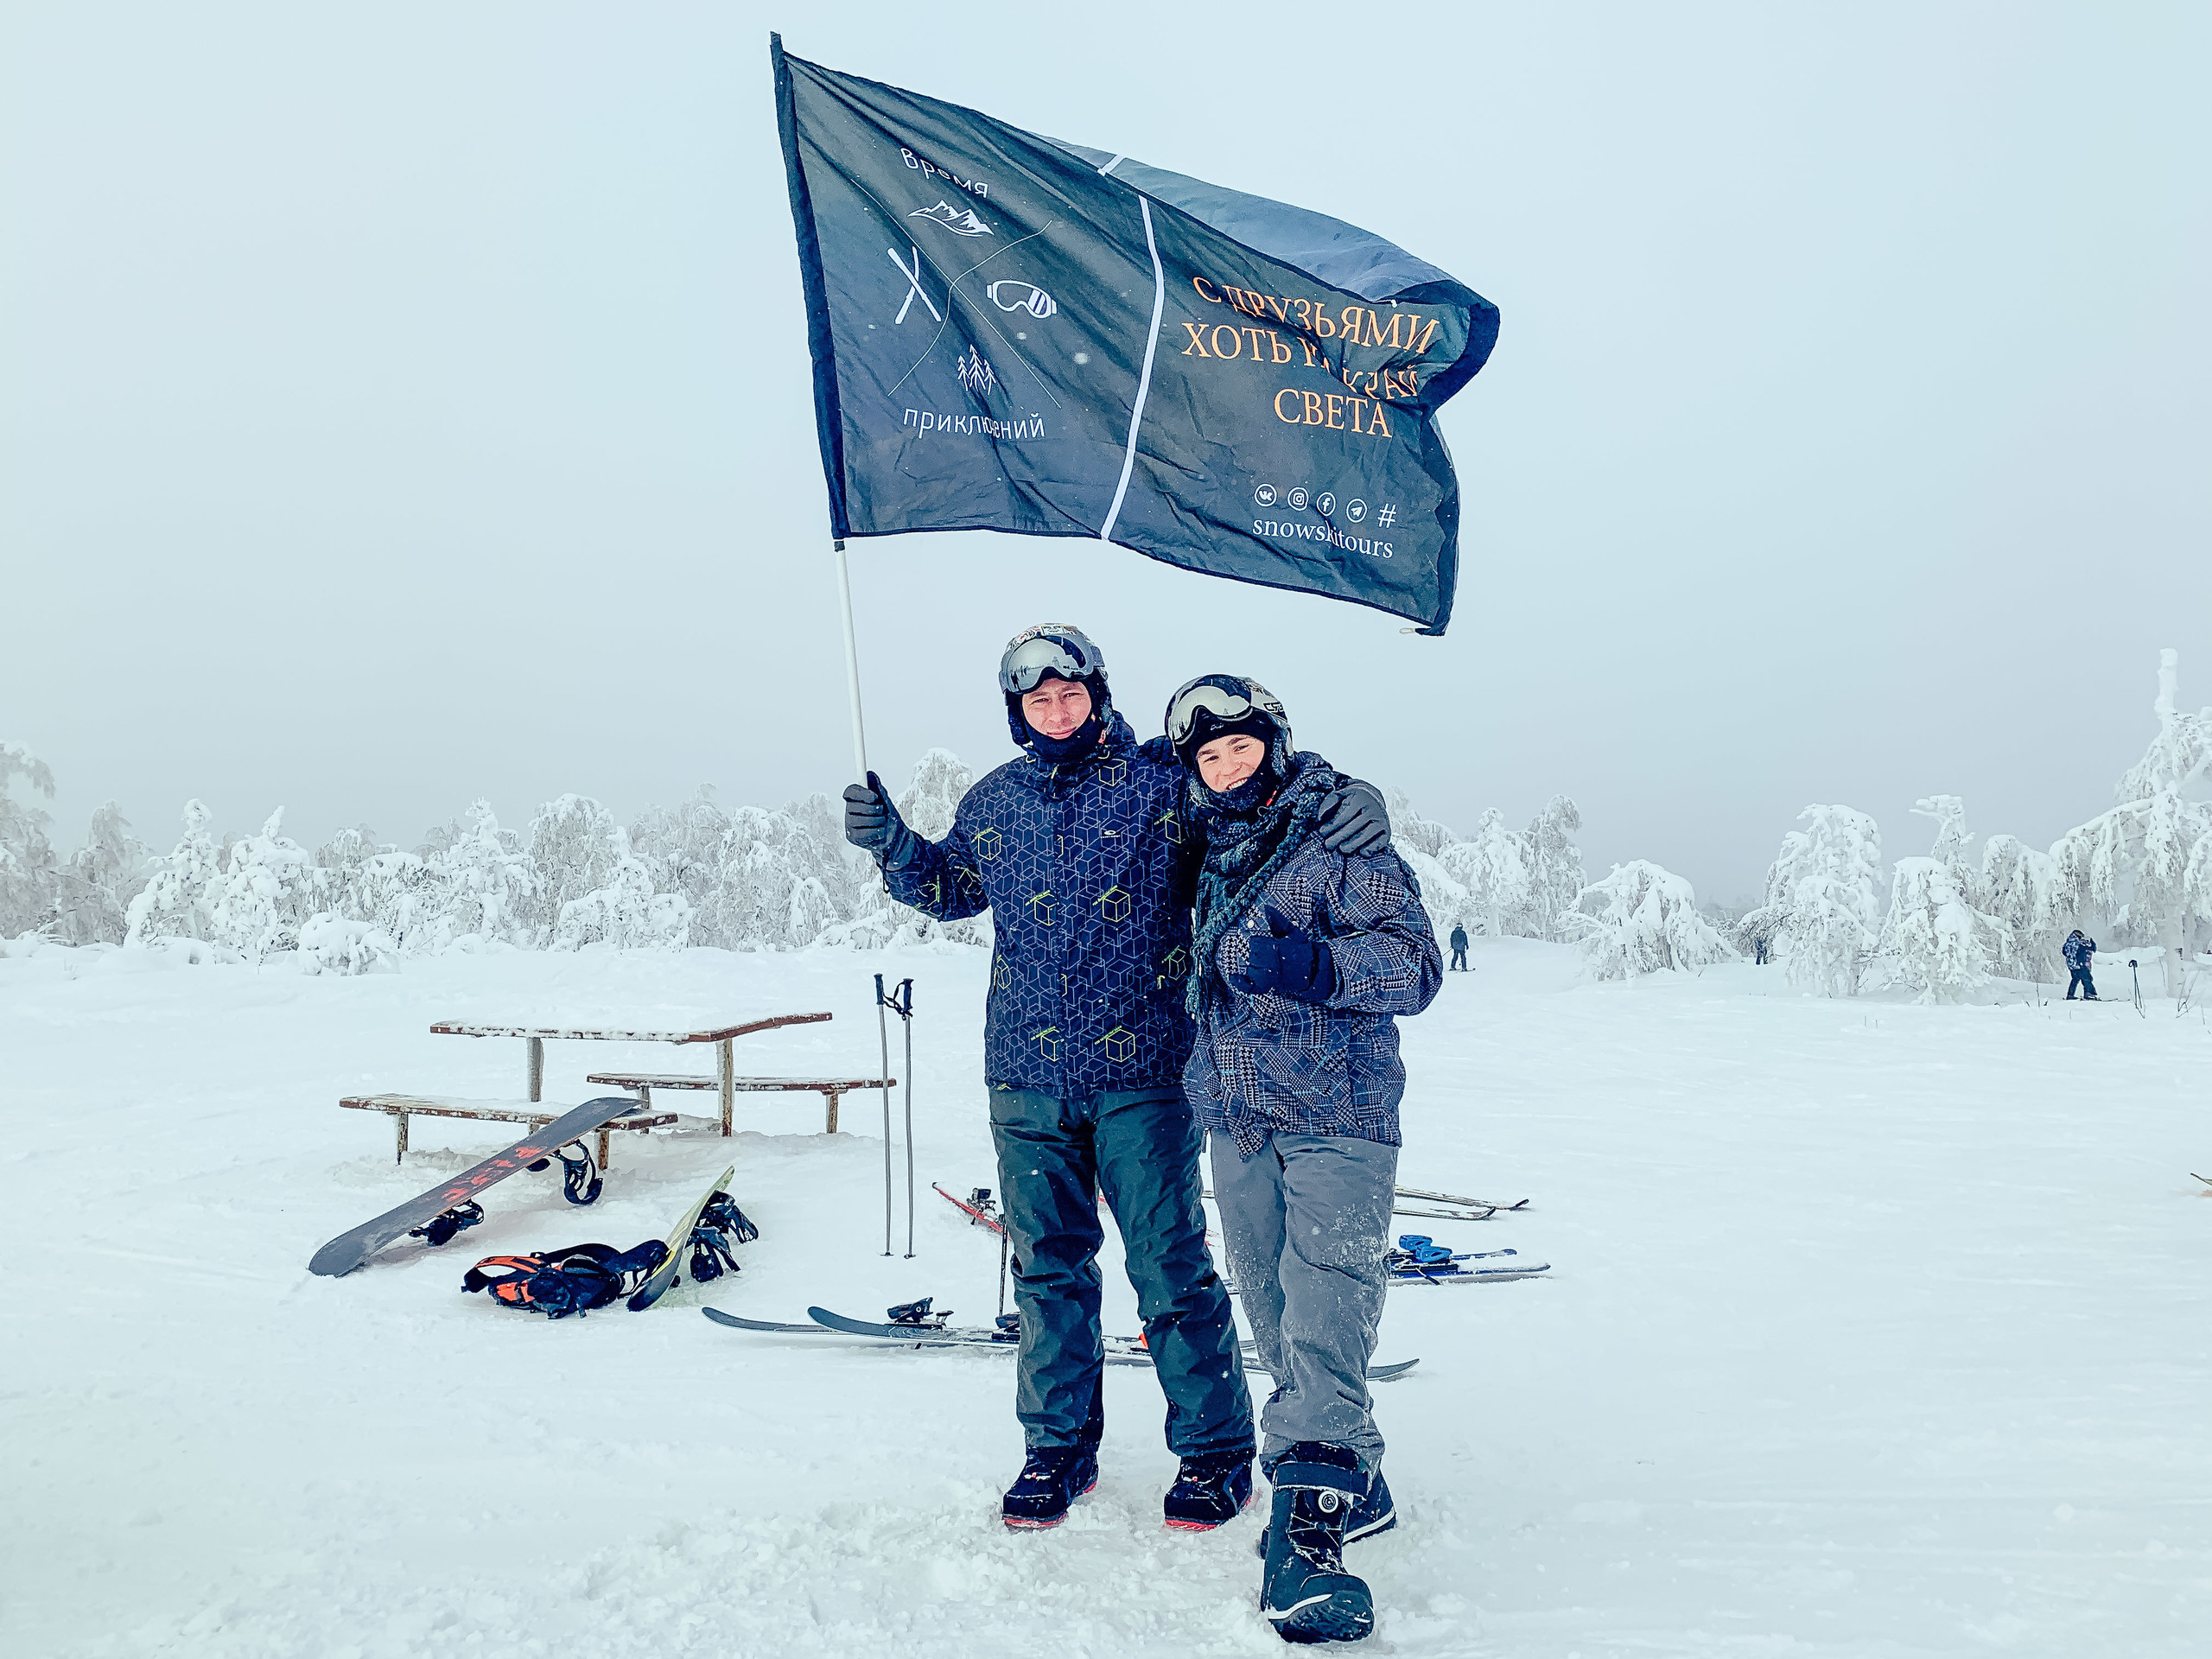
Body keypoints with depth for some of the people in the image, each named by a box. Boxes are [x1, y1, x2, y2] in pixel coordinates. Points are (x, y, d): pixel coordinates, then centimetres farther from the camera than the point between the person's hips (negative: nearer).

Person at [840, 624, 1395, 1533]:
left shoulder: (1166, 779, -2)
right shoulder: (994, 801, 11)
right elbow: (950, 886, 25)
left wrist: (1349, 800, -17)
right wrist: (894, 843, 9)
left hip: (1143, 1069, -4)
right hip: (1026, 1079, 4)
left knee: (1170, 1265, 1)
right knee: (1048, 1263, 12)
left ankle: (1215, 1450, 19)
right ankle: (1059, 1446, 28)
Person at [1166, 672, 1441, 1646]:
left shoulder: (1341, 836, -5)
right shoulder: (1209, 853, 14)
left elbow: (1417, 965, -12)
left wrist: (1312, 963, -25)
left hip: (1336, 1118, -6)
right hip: (1235, 1120, 6)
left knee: (1322, 1326, -15)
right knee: (1278, 1327, 11)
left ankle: (1305, 1528, -12)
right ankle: (1355, 1488, 27)